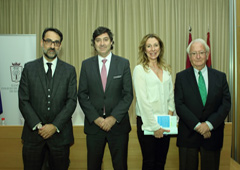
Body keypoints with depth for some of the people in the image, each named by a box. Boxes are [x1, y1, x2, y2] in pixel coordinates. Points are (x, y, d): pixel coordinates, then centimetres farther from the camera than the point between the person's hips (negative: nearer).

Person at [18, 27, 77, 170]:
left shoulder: (69, 70, 3)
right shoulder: (29, 68, 4)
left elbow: (72, 101, -3)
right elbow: (23, 101, 0)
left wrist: (55, 126, -12)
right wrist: (37, 125, -11)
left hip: (60, 133, 0)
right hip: (33, 132, 0)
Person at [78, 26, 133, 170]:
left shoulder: (123, 63, 2)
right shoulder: (86, 64, 4)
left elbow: (128, 94, -2)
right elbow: (82, 95, 2)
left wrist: (114, 118, -12)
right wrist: (95, 118, -9)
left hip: (118, 124, -1)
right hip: (94, 124, 1)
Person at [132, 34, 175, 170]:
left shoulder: (166, 69, 11)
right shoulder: (139, 69, -7)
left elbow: (171, 95, 14)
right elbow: (142, 100, -12)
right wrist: (154, 126, -13)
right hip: (147, 122, -5)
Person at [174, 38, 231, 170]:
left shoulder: (220, 77, 5)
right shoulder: (181, 77, 1)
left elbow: (226, 104, -2)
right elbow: (179, 105, -7)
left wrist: (209, 124, -14)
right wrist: (197, 126, -16)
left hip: (212, 134, 1)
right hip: (188, 134, -1)